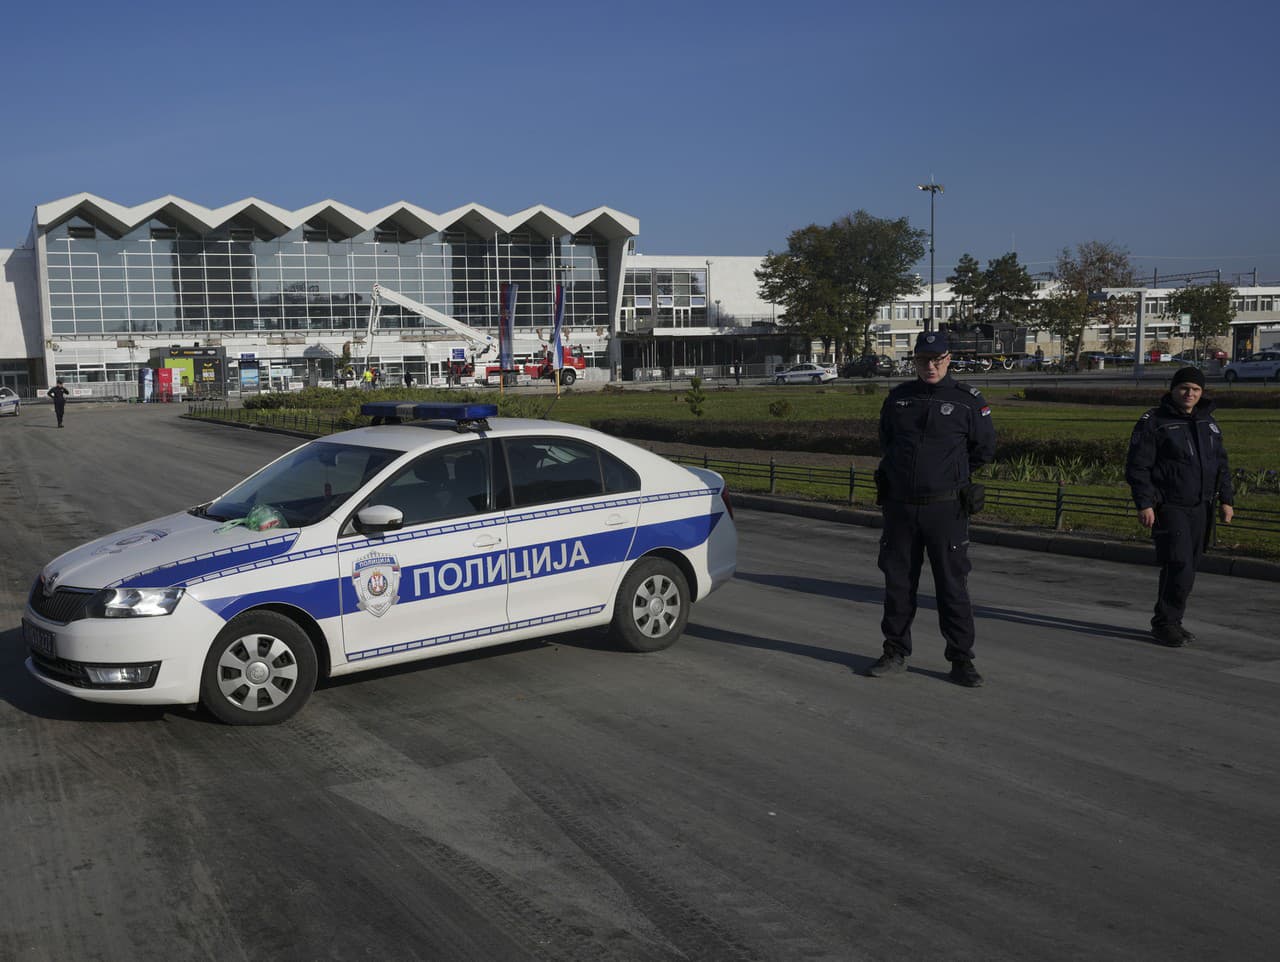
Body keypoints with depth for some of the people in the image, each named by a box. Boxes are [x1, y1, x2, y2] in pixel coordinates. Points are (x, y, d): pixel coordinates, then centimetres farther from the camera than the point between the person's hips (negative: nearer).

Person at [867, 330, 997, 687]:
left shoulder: (968, 401, -3)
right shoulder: (898, 397, 8)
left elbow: (984, 449, 9)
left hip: (946, 508, -3)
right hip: (899, 506, 4)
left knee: (953, 586, -1)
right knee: (897, 582, 9)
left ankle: (961, 660, 8)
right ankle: (896, 653, 21)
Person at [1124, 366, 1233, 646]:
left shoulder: (1208, 423, 14)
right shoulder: (1152, 422, -6)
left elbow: (1221, 464, 20)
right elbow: (1137, 466, -10)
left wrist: (1225, 499, 11)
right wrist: (1144, 504, -17)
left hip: (1200, 508, 6)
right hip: (1168, 508, -6)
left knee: (1187, 567, 9)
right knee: (1179, 566, -14)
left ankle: (1169, 622, 20)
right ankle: (1166, 623, -1)